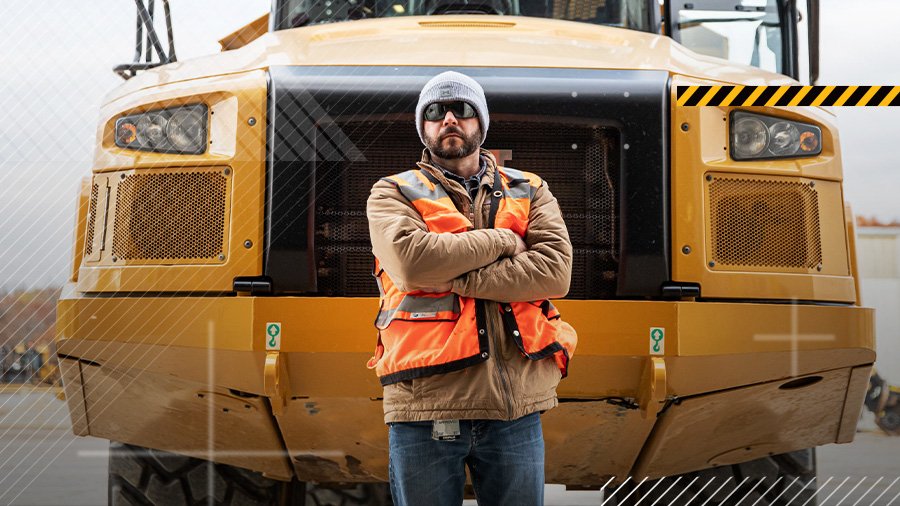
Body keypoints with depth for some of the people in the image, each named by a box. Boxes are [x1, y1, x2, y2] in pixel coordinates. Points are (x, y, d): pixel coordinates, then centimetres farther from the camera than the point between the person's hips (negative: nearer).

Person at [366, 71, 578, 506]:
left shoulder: (530, 192, 13)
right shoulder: (393, 193, 7)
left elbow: (555, 271, -6)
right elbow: (410, 260, -14)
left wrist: (451, 275, -13)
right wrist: (502, 241, -6)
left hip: (516, 407, 2)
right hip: (425, 406, -2)